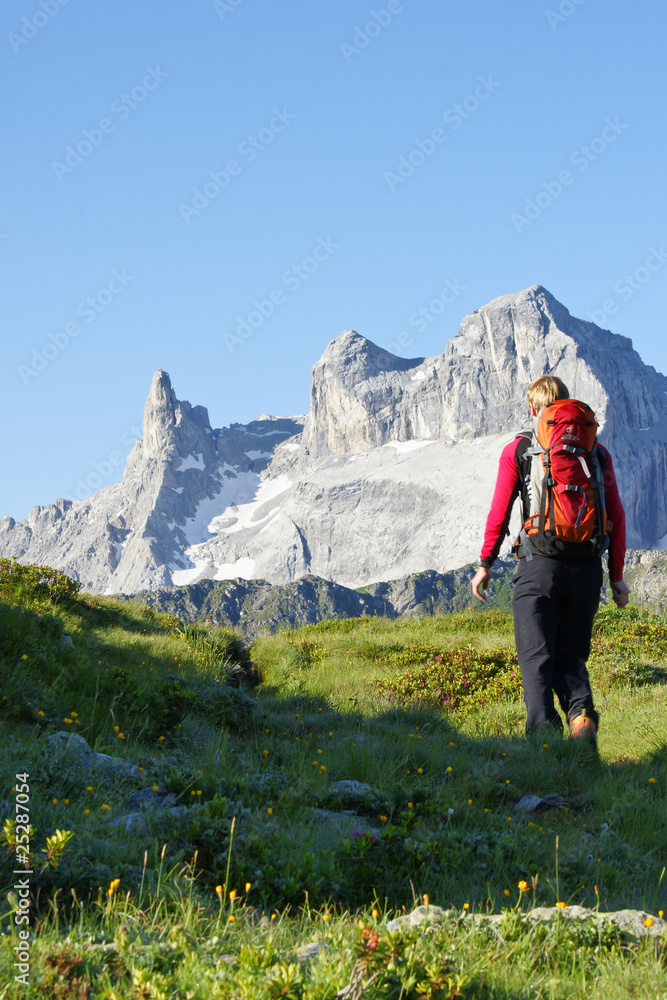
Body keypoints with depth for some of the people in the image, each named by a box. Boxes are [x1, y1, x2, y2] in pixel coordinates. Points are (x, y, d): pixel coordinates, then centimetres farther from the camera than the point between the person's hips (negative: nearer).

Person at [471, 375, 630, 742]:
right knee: (571, 655, 13)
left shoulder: (518, 450, 2)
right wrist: (617, 576, 13)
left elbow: (499, 514, 0)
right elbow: (616, 516, 7)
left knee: (536, 657, 4)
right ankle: (581, 711, -12)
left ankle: (543, 731, -11)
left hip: (538, 565, -2)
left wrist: (484, 566, 10)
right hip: (586, 569, 3)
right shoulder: (597, 451, 8)